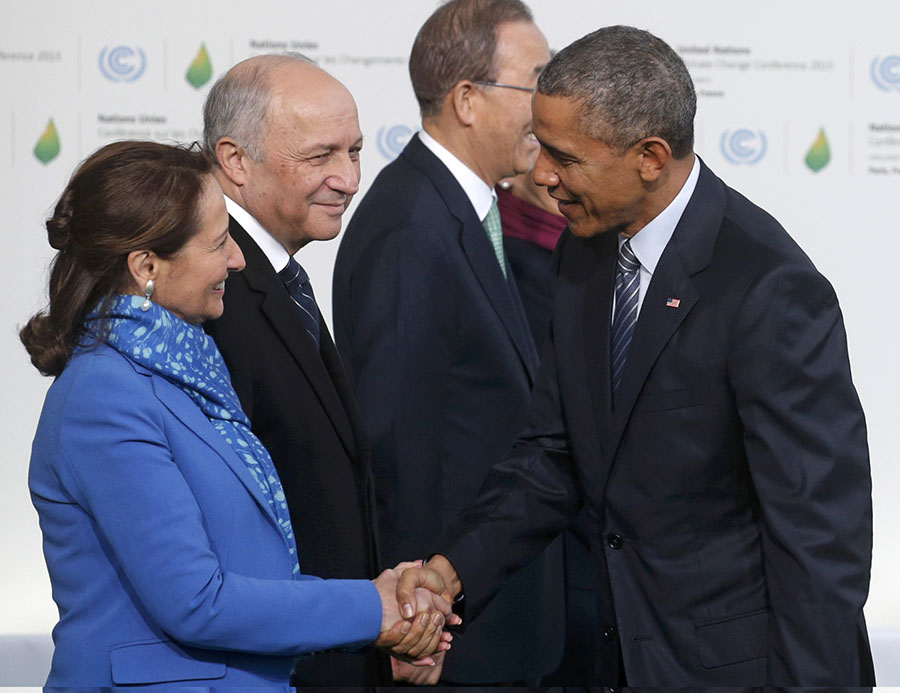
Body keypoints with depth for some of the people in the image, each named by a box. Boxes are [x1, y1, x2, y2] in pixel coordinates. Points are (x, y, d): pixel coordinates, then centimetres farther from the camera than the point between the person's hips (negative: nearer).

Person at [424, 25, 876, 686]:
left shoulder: (771, 290, -23)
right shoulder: (588, 252, 3)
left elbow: (823, 530, -22)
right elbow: (553, 454, 7)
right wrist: (454, 568, -7)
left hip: (742, 660, -8)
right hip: (632, 655, 8)